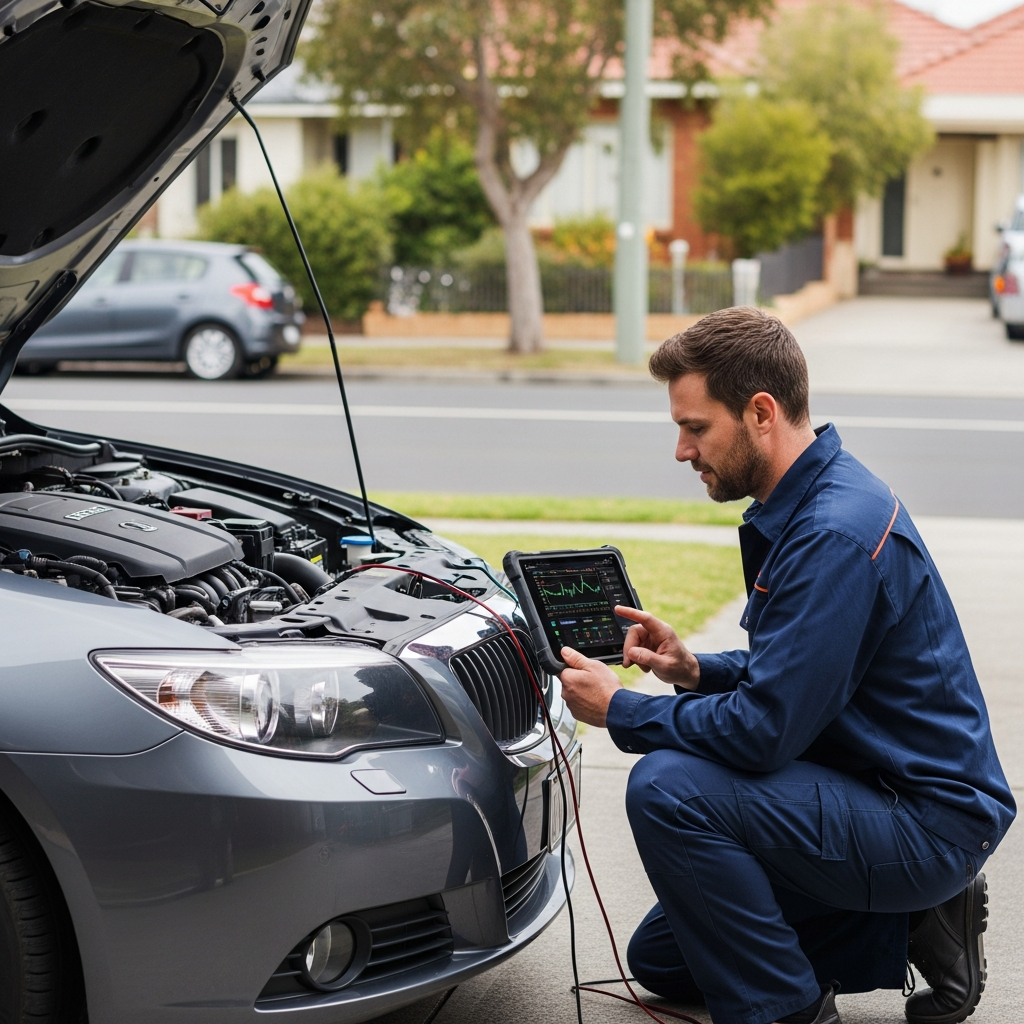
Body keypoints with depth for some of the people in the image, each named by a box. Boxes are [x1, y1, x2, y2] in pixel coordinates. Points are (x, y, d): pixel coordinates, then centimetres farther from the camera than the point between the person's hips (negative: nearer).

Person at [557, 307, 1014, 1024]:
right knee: (659, 959, 15)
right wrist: (696, 671, 1)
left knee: (667, 788, -26)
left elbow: (766, 730, -27)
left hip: (929, 825, -10)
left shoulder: (836, 534, -25)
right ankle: (911, 926, 13)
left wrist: (621, 711, -14)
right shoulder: (806, 503, 8)